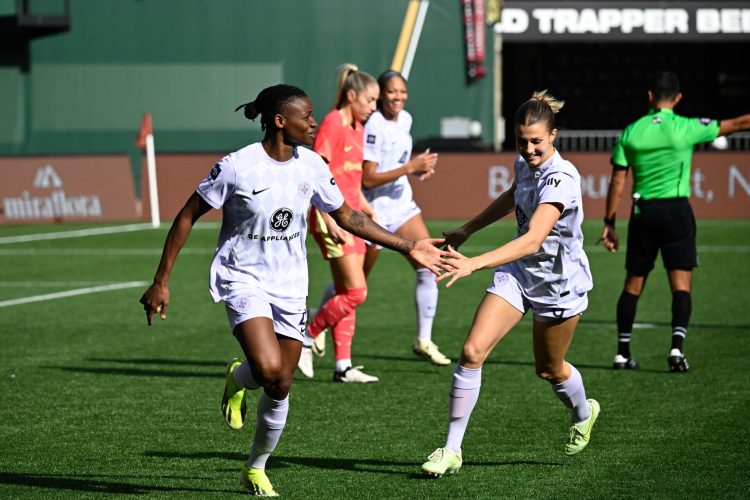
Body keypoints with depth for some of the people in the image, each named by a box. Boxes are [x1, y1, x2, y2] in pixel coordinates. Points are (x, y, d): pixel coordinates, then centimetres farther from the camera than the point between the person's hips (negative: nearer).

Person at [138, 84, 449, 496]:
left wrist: (407, 247, 10)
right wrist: (161, 282, -10)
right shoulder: (237, 167, -16)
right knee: (269, 369, -27)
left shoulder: (311, 166, -2)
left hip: (289, 287, 5)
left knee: (280, 388, 5)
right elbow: (187, 217, -9)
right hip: (243, 279, -5)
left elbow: (347, 216, 12)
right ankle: (237, 379, 10)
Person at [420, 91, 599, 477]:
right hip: (518, 273, 6)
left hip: (559, 283, -5)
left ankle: (583, 414, 51)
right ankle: (451, 450, -6)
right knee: (472, 351, -12)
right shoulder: (524, 164, -5)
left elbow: (532, 240, -42)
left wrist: (474, 264, -52)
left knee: (549, 370, 15)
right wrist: (468, 229, 25)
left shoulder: (561, 178, -29)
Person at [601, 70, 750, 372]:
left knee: (633, 285, 12)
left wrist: (609, 223, 8)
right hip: (677, 210, -2)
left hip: (643, 212, 3)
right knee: (681, 285, -1)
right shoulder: (686, 128, -5)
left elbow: (617, 182, 3)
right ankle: (677, 347, -17)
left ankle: (622, 353, 14)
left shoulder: (630, 133, 1)